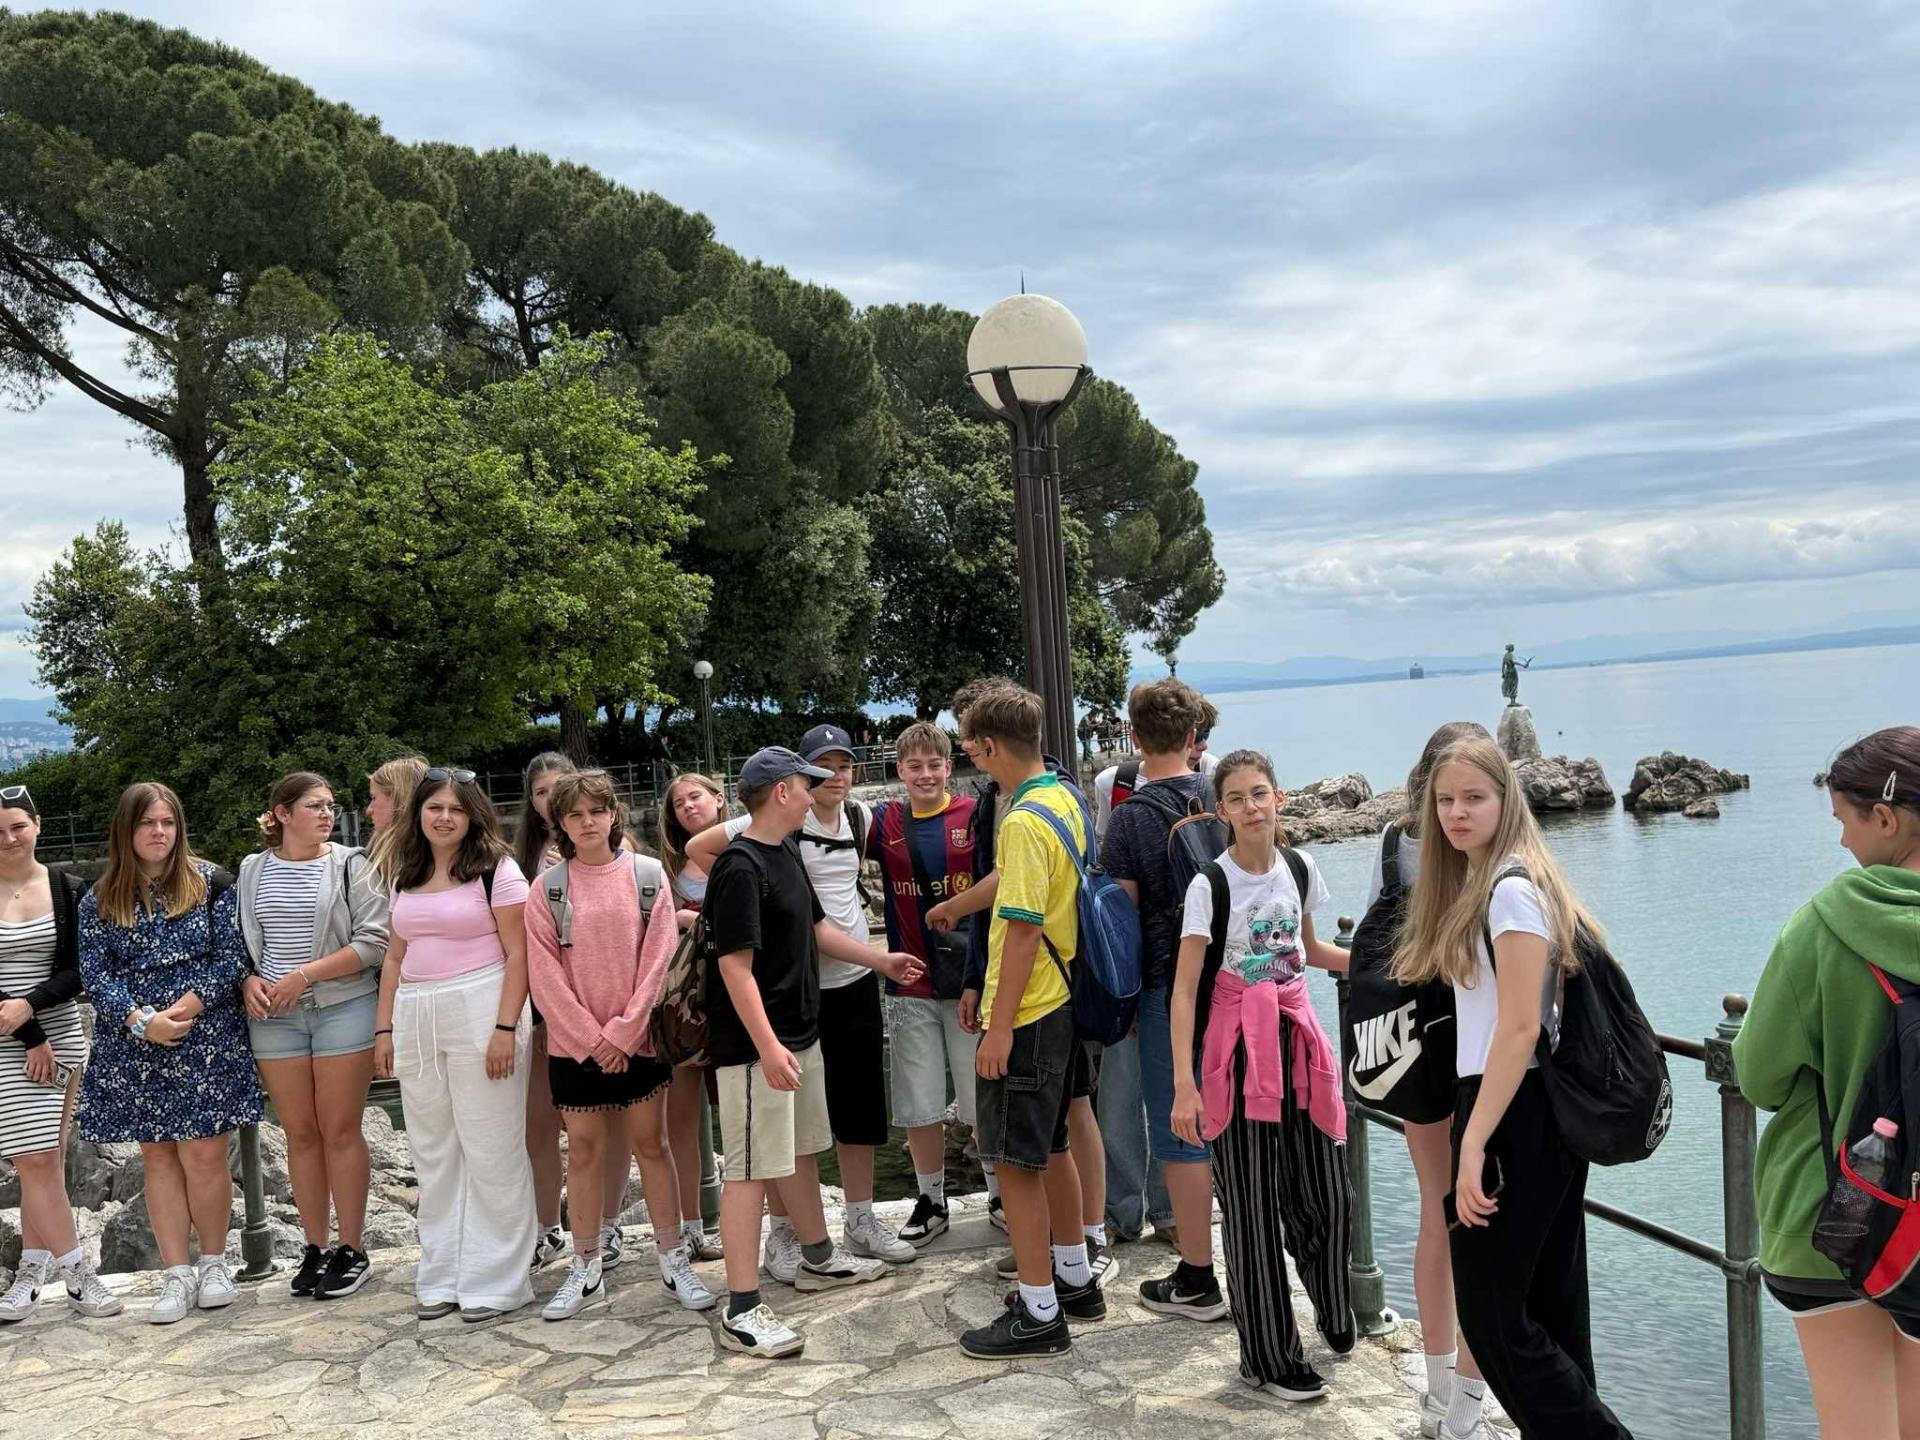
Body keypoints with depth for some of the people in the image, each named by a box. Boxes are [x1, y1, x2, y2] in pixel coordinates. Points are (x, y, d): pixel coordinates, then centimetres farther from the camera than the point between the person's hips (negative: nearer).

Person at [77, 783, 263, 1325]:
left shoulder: (210, 883, 1)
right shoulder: (100, 900, 6)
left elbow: (231, 955, -2)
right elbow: (95, 974, 1)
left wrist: (190, 1005, -15)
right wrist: (141, 1020, -13)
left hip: (205, 1040, -2)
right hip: (134, 1044, 2)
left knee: (204, 1155, -2)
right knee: (158, 1158, 7)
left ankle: (213, 1262, 15)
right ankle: (177, 1275, 14)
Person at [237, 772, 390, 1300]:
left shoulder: (350, 866, -2)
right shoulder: (252, 870, 8)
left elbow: (374, 942, -9)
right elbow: (236, 940, 14)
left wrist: (305, 973, -14)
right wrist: (248, 981, -5)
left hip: (344, 1009, -3)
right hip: (275, 1017, 3)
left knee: (340, 1131, 1)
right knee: (300, 1134, 8)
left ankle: (352, 1250, 11)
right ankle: (316, 1247, 19)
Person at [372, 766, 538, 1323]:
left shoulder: (496, 869, -4)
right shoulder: (406, 879, 15)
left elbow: (517, 954, -9)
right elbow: (395, 958, 18)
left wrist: (505, 1028, -16)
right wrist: (384, 1028, 12)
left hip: (479, 1012, -6)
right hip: (416, 1021, 6)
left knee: (490, 1153, 0)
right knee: (433, 1155, 11)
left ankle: (496, 1280, 10)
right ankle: (442, 1277, 22)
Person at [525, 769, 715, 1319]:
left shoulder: (645, 876, -2)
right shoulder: (548, 888, -2)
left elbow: (658, 959, -5)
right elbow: (546, 975, -4)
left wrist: (623, 1032, -10)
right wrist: (591, 1038, -10)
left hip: (636, 1039, 0)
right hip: (575, 1043, 1)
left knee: (650, 1144, 6)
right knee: (583, 1150, 8)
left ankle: (674, 1260, 15)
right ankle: (586, 1269, 18)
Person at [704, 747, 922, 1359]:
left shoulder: (787, 855, 11)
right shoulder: (740, 867, -19)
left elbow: (816, 928, 22)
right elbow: (735, 965, -23)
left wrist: (881, 960, 24)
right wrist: (767, 1048, -27)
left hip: (800, 1033, 10)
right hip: (756, 1046, -10)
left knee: (800, 1150, 22)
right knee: (749, 1169, -6)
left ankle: (817, 1258, 38)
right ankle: (741, 1310, -1)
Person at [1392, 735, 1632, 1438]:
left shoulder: (1511, 889, -16)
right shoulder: (1475, 886, 13)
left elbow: (1520, 1027, -21)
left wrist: (1474, 1144, -22)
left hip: (1512, 1118, -10)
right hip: (1542, 1118, 10)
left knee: (1491, 1314, -2)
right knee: (1550, 1309, 15)